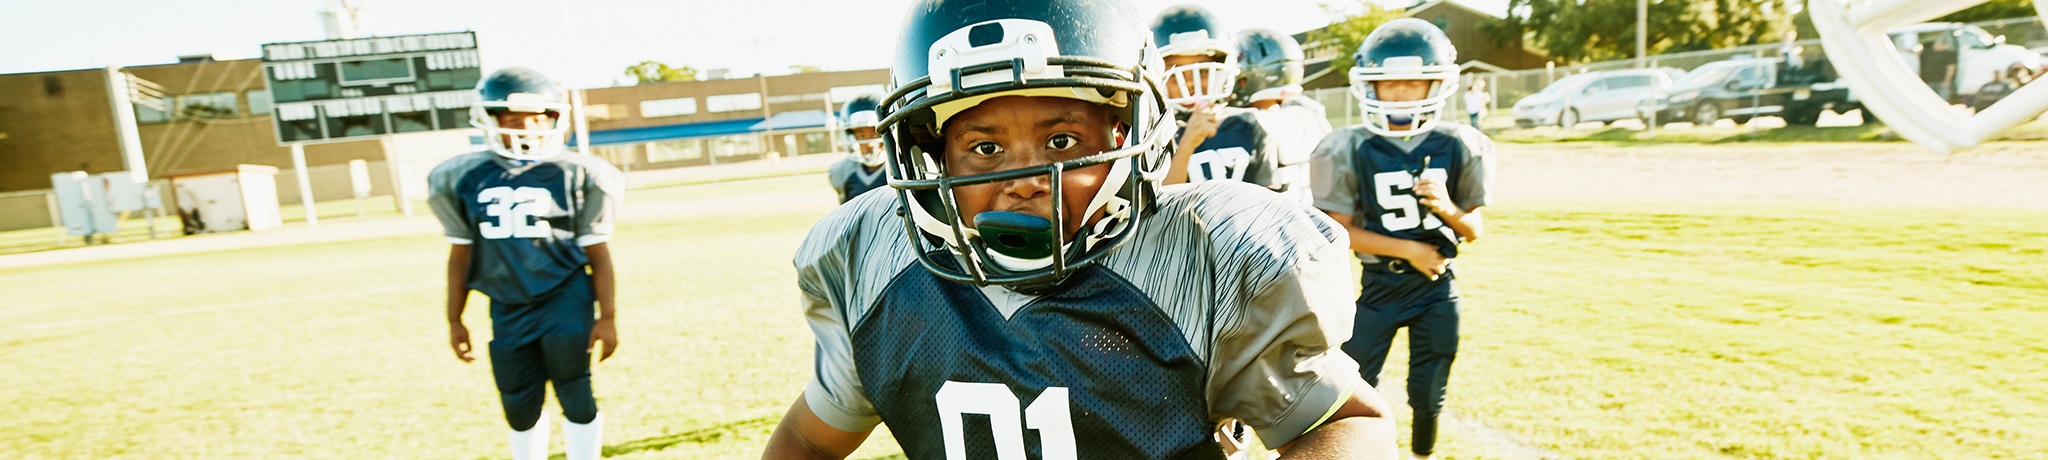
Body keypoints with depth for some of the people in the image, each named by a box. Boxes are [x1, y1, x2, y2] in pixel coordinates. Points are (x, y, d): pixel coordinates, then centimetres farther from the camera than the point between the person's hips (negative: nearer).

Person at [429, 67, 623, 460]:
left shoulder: (576, 175, -6)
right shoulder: (465, 178, 2)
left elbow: (598, 253, -3)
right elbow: (461, 254, 10)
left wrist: (607, 316, -5)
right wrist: (454, 320, 12)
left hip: (565, 297, -3)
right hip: (508, 308, 3)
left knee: (573, 394, -3)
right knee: (519, 406, 11)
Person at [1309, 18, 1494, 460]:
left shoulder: (1458, 147, -6)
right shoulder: (1350, 149, -13)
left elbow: (1473, 230, 2)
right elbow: (1339, 230, -10)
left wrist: (1447, 207, -20)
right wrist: (1407, 249, -17)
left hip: (1437, 288, 2)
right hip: (1378, 286, -2)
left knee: (1428, 392, 15)